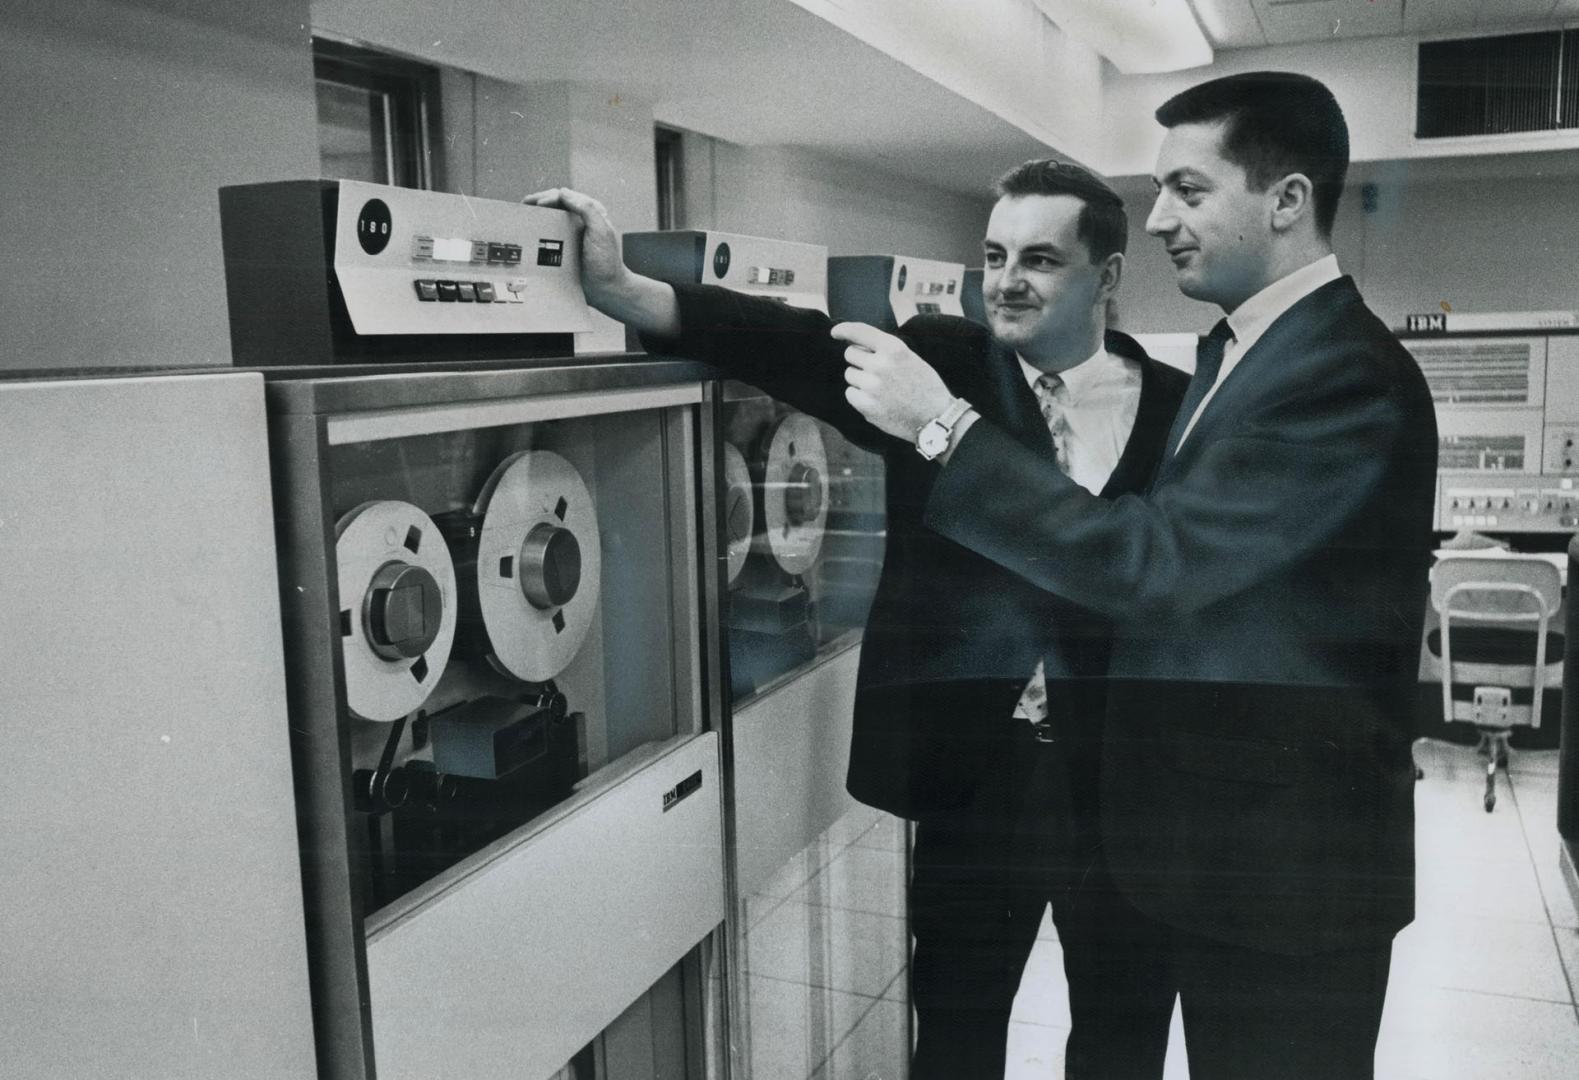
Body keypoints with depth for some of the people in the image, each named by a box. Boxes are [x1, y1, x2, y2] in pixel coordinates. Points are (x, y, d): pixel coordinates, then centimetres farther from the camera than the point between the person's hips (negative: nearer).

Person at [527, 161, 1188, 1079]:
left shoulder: (1179, 407, -2)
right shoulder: (939, 364, -2)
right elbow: (801, 344, -17)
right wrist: (621, 291, -30)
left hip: (1130, 779, 1)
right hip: (975, 767, 0)